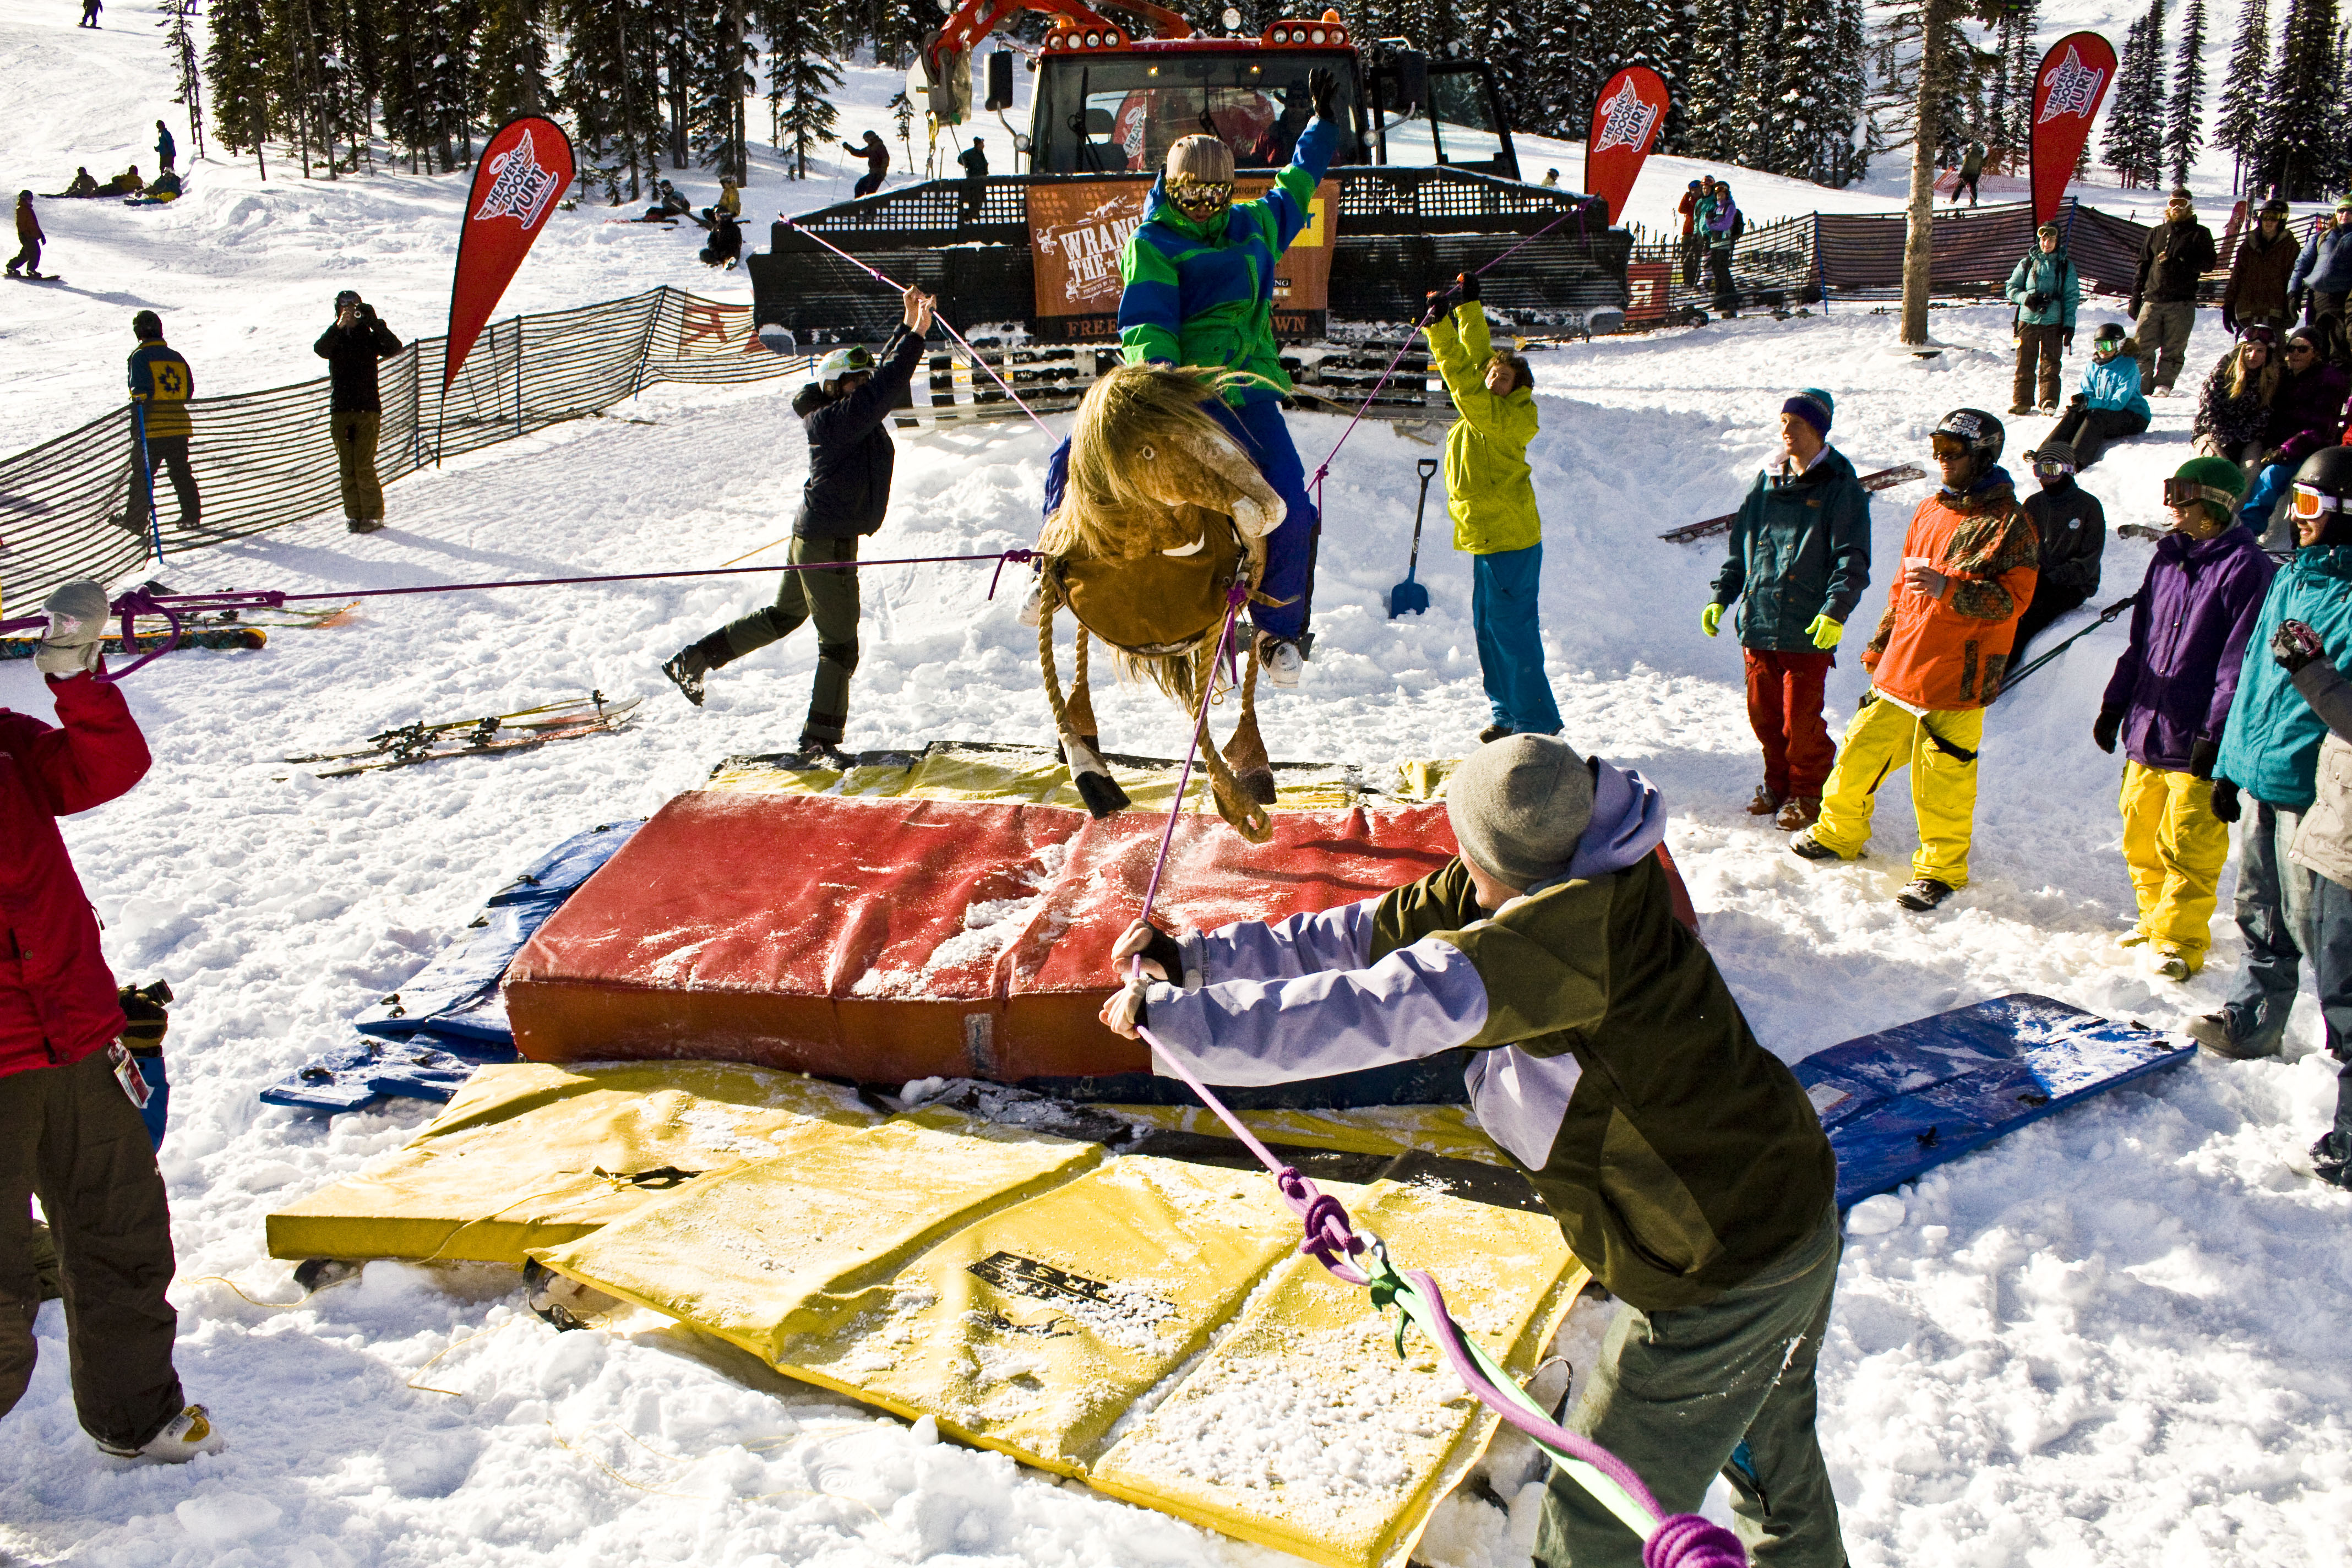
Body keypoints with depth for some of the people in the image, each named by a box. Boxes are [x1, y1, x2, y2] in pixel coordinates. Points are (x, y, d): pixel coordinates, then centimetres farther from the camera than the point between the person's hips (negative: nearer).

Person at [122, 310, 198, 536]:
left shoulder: (140, 356, -7)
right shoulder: (176, 357, 11)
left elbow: (140, 390, -13)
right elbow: (189, 389, 12)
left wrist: (137, 426, -10)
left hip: (151, 427, -5)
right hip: (179, 425, 5)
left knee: (142, 475, 0)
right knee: (182, 472, 16)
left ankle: (135, 521, -1)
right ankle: (192, 515, 18)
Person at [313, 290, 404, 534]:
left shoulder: (370, 337, 5)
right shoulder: (334, 338, 9)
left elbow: (394, 348, -14)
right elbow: (320, 349, -13)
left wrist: (375, 323, -25)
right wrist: (339, 327, -28)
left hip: (367, 409, -3)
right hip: (340, 411, 3)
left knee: (364, 466, -9)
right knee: (347, 467, 4)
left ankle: (373, 516, -1)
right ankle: (354, 515, 11)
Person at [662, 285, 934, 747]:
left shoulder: (858, 414, 6)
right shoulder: (831, 421, -19)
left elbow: (888, 375, 15)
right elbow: (883, 389, -30)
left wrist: (909, 328, 5)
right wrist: (915, 335, -29)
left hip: (814, 537, 10)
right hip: (827, 545, -10)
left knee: (783, 615, 24)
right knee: (839, 644, -1)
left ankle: (693, 660, 30)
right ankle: (821, 738, 8)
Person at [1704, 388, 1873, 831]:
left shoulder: (1841, 488, -4)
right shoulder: (1769, 483, 13)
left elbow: (1852, 560, -11)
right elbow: (1741, 545, 21)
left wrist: (1835, 612, -24)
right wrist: (1722, 595, 12)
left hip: (1808, 628, -5)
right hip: (1758, 622, 6)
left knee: (1801, 719, -2)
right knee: (1763, 712, 11)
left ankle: (1808, 795, 16)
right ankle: (1777, 784, 30)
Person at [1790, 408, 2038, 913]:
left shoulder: (2008, 523, -9)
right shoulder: (1931, 511, 13)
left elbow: (2012, 598, -16)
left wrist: (1948, 588, -28)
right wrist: (1881, 645, 23)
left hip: (1956, 678, -7)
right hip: (1901, 667, 7)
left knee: (1943, 777, 0)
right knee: (1861, 752, 12)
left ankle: (1941, 868, 17)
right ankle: (1839, 833, 32)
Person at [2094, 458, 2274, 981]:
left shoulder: (2246, 568, -11)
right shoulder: (2167, 559, 13)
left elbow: (2239, 662, -14)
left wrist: (2216, 732, -17)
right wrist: (2115, 703, 17)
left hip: (2195, 743, -7)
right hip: (2147, 731, 7)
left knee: (2189, 848, -1)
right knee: (2141, 838, 14)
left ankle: (2180, 939, 10)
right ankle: (2155, 918, 30)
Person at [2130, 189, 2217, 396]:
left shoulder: (2199, 234, 7)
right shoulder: (2156, 233, 17)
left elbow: (2208, 264, -4)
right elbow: (2143, 266, 19)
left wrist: (2176, 263, -15)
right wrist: (2136, 296, 11)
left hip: (2181, 302, -3)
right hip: (2152, 299, 3)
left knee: (2173, 349, -1)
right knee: (2142, 345, -3)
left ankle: (2164, 384, 4)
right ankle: (2142, 383, 3)